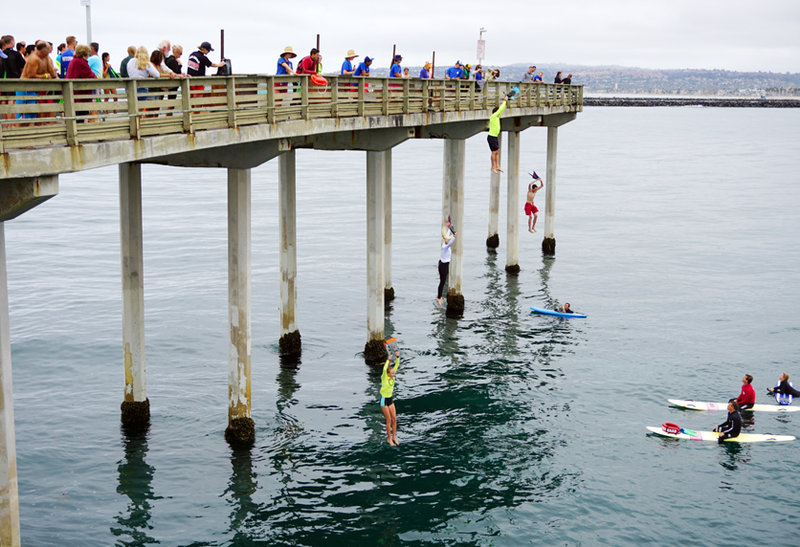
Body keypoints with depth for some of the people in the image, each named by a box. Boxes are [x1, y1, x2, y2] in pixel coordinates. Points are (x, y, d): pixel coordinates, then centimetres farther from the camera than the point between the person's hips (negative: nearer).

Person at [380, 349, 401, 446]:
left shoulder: (392, 376, -1)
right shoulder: (384, 377, -16)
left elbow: (396, 366, -5)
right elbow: (384, 369, -36)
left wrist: (397, 357, -18)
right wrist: (389, 360, -40)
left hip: (390, 399, 6)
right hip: (384, 400, -6)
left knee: (394, 419, 5)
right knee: (389, 420, -3)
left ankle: (394, 437, 16)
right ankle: (389, 438, 8)